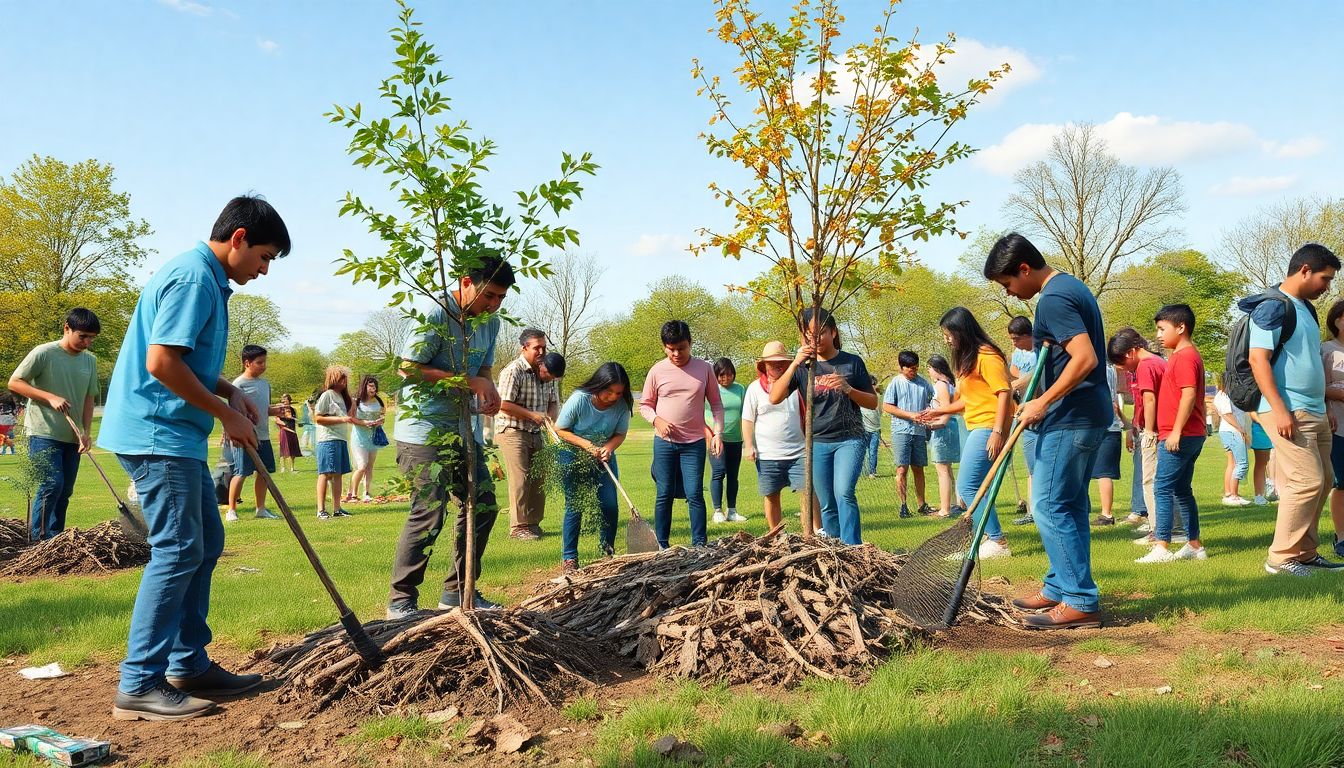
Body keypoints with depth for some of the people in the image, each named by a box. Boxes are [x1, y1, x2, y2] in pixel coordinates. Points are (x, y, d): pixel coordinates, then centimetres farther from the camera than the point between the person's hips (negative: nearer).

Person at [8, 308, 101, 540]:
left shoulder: (90, 360, 7)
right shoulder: (43, 353, -10)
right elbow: (14, 383, -8)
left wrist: (85, 432, -2)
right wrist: (50, 397, -19)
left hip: (72, 437, 6)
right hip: (44, 434, -6)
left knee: (65, 491, 9)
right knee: (52, 485, -15)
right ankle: (39, 540, -5)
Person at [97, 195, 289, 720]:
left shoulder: (207, 281, 17)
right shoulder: (194, 277, -15)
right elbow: (161, 362, -23)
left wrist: (231, 393, 9)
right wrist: (227, 413, -14)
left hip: (176, 436, 11)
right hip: (156, 434, -11)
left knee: (206, 543, 13)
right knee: (178, 551, -9)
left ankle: (189, 666, 21)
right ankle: (139, 686, -3)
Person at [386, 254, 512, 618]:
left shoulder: (490, 321, 9)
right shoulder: (437, 313, -15)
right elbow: (409, 367, -18)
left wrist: (487, 391, -8)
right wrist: (470, 382, -19)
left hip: (465, 429, 8)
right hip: (424, 427, -8)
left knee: (483, 506, 8)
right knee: (428, 513, -11)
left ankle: (458, 591, 21)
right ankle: (400, 601, 2)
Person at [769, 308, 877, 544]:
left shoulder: (852, 362, 2)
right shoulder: (803, 366, 4)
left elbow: (873, 402, 5)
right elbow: (775, 398, -9)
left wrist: (847, 389, -14)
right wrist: (795, 364, -20)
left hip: (849, 439, -2)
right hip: (817, 443, 2)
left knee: (844, 494, -22)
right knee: (827, 505, 6)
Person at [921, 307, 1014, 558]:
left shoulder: (986, 356, -11)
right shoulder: (967, 359, 20)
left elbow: (1004, 392, -18)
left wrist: (998, 432, -24)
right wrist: (940, 411, 31)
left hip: (988, 429, -10)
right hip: (976, 429, 10)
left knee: (968, 487, -12)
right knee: (976, 488, 11)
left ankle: (997, 542, -8)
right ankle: (990, 538, 17)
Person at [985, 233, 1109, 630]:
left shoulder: (1053, 299, -16)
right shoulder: (1071, 286, 16)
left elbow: (1085, 358, -26)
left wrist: (1043, 402, -20)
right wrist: (1043, 398, 14)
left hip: (1070, 418, -11)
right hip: (1088, 415, 11)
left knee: (1050, 507, -7)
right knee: (1070, 507, 15)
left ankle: (1080, 602, -4)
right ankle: (1060, 588, 23)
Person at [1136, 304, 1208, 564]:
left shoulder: (1184, 357, -13)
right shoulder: (1188, 355, 19)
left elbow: (1189, 395, -22)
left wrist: (1176, 431, -22)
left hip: (1179, 437, -11)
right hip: (1191, 435, 11)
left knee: (1163, 488, -9)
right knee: (1182, 490, 15)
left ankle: (1162, 547, -10)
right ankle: (1195, 545, 20)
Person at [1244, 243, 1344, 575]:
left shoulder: (1306, 309, 18)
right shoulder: (1273, 306, -10)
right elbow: (1258, 359, -18)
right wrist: (1279, 410, -24)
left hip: (1314, 412, 10)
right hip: (1288, 412, -10)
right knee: (1307, 480, -12)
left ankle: (1305, 552, 19)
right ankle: (1282, 557, -5)